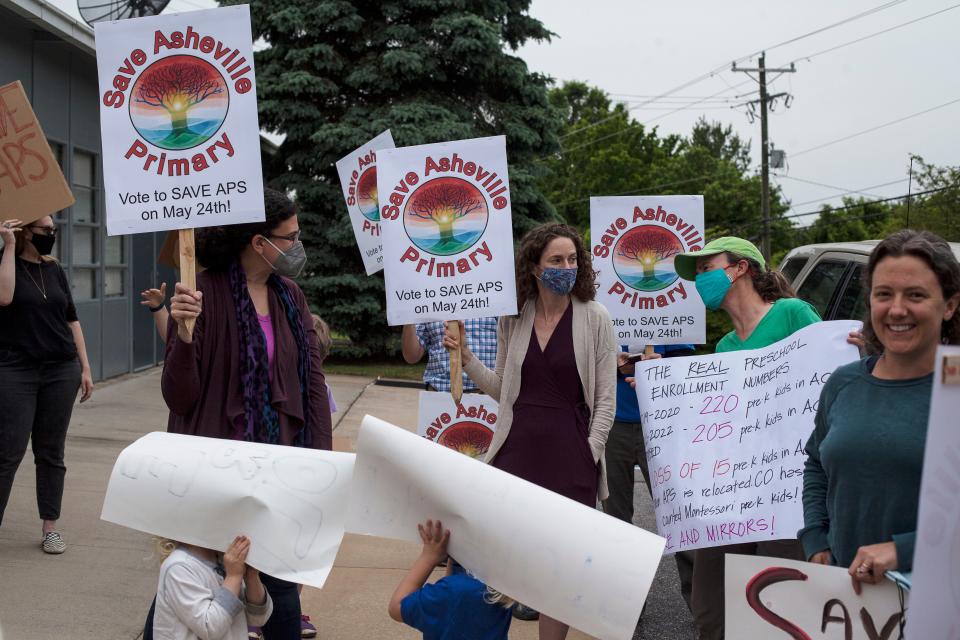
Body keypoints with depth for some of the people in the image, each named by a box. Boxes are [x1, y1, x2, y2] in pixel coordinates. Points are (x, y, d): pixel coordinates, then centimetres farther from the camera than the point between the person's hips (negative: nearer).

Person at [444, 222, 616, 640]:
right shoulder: (513, 318, 6)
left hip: (570, 455, -2)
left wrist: (589, 456, -6)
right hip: (517, 450, 3)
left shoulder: (594, 318, -3)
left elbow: (605, 399, -1)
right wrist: (466, 358, 3)